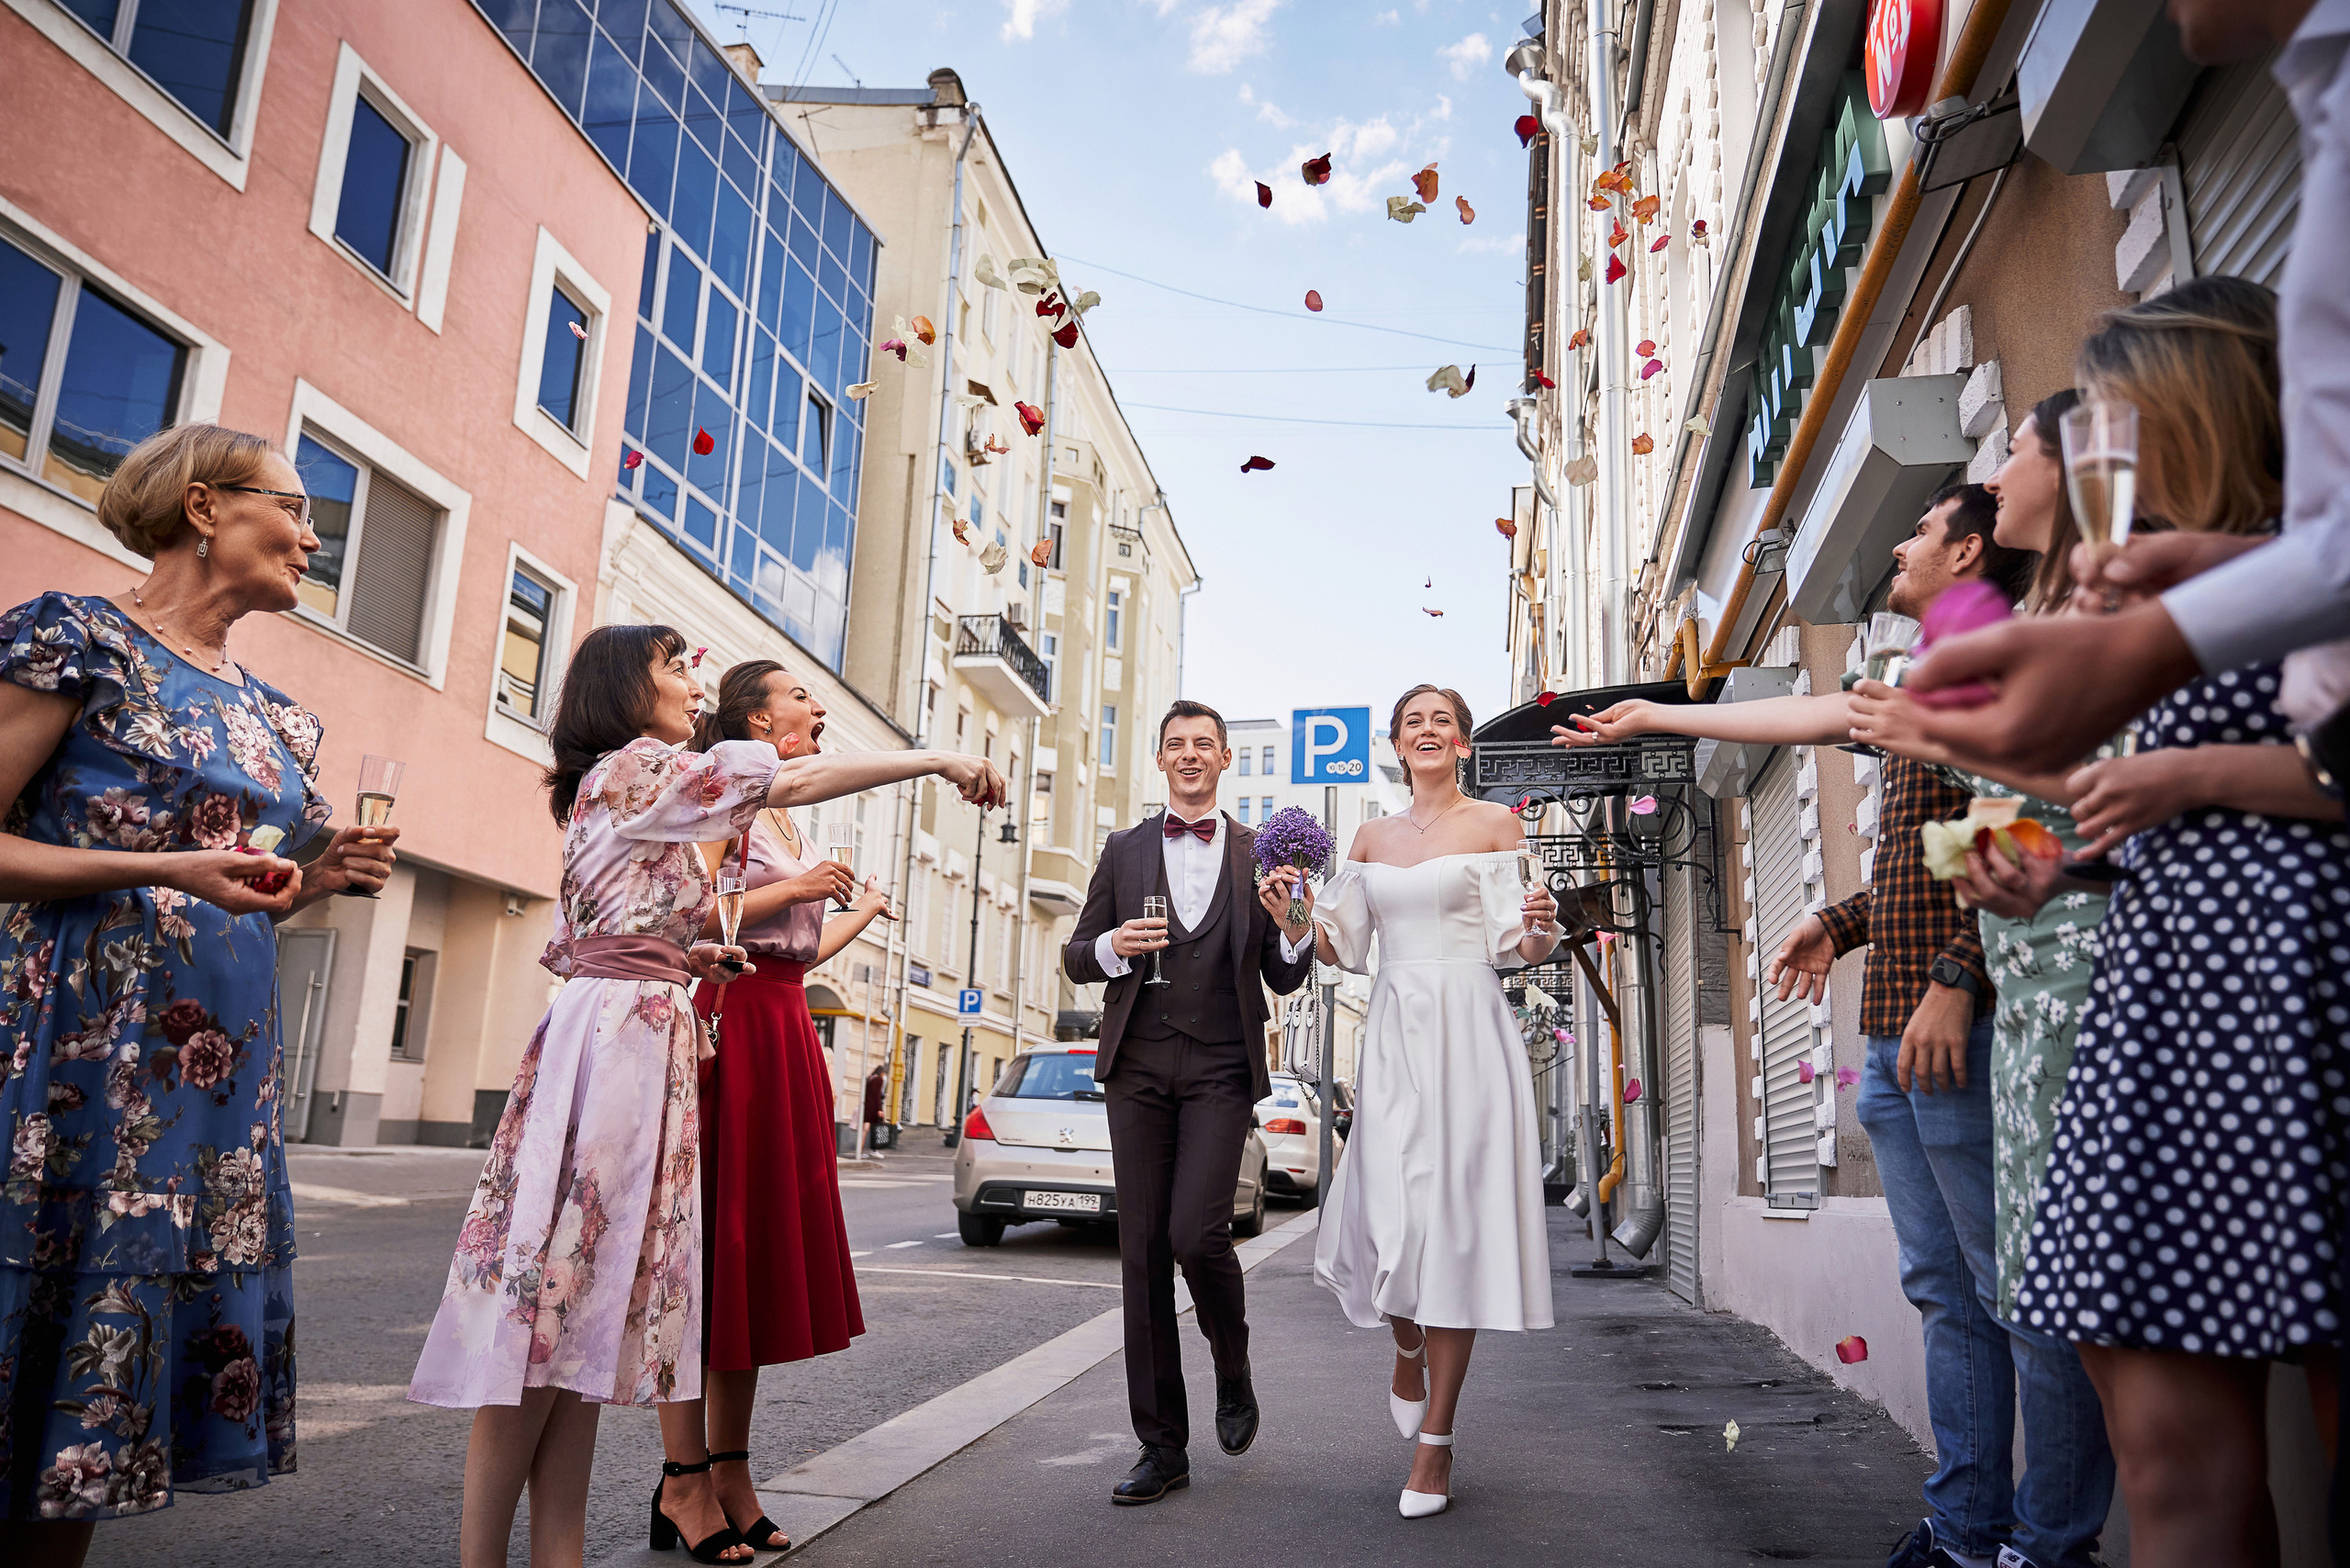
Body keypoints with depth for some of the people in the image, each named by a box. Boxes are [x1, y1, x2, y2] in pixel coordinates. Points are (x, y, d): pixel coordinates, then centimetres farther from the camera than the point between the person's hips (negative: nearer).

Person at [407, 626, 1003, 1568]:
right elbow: (793, 782, -11)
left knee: (587, 1298, 6)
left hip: (639, 1037, 10)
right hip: (618, 1035, -10)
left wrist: (681, 957, 14)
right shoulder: (636, 767, -5)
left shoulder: (611, 788, 24)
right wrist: (938, 760, -7)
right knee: (557, 1286, -9)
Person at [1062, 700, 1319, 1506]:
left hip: (1221, 1069, -2)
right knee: (1142, 1252, 2)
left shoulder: (1261, 857, 8)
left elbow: (1284, 982, 9)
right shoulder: (1124, 850, 11)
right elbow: (1076, 957, 11)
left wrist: (1291, 927, -12)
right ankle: (1163, 1446, 13)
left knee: (1196, 1233, -15)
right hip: (1138, 1067, 2)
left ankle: (1234, 1372, 17)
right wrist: (1112, 946, -11)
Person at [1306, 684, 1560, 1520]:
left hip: (1468, 1032, -3)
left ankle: (1434, 1445, 5)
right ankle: (1408, 1350, 31)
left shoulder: (1494, 823, 4)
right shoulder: (1372, 837, 16)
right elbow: (1343, 946, 15)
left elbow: (1516, 946, 0)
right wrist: (1300, 909, -1)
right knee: (1386, 1210, -5)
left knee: (1455, 1215, -5)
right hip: (1393, 1034, 3)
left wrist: (1541, 924, -21)